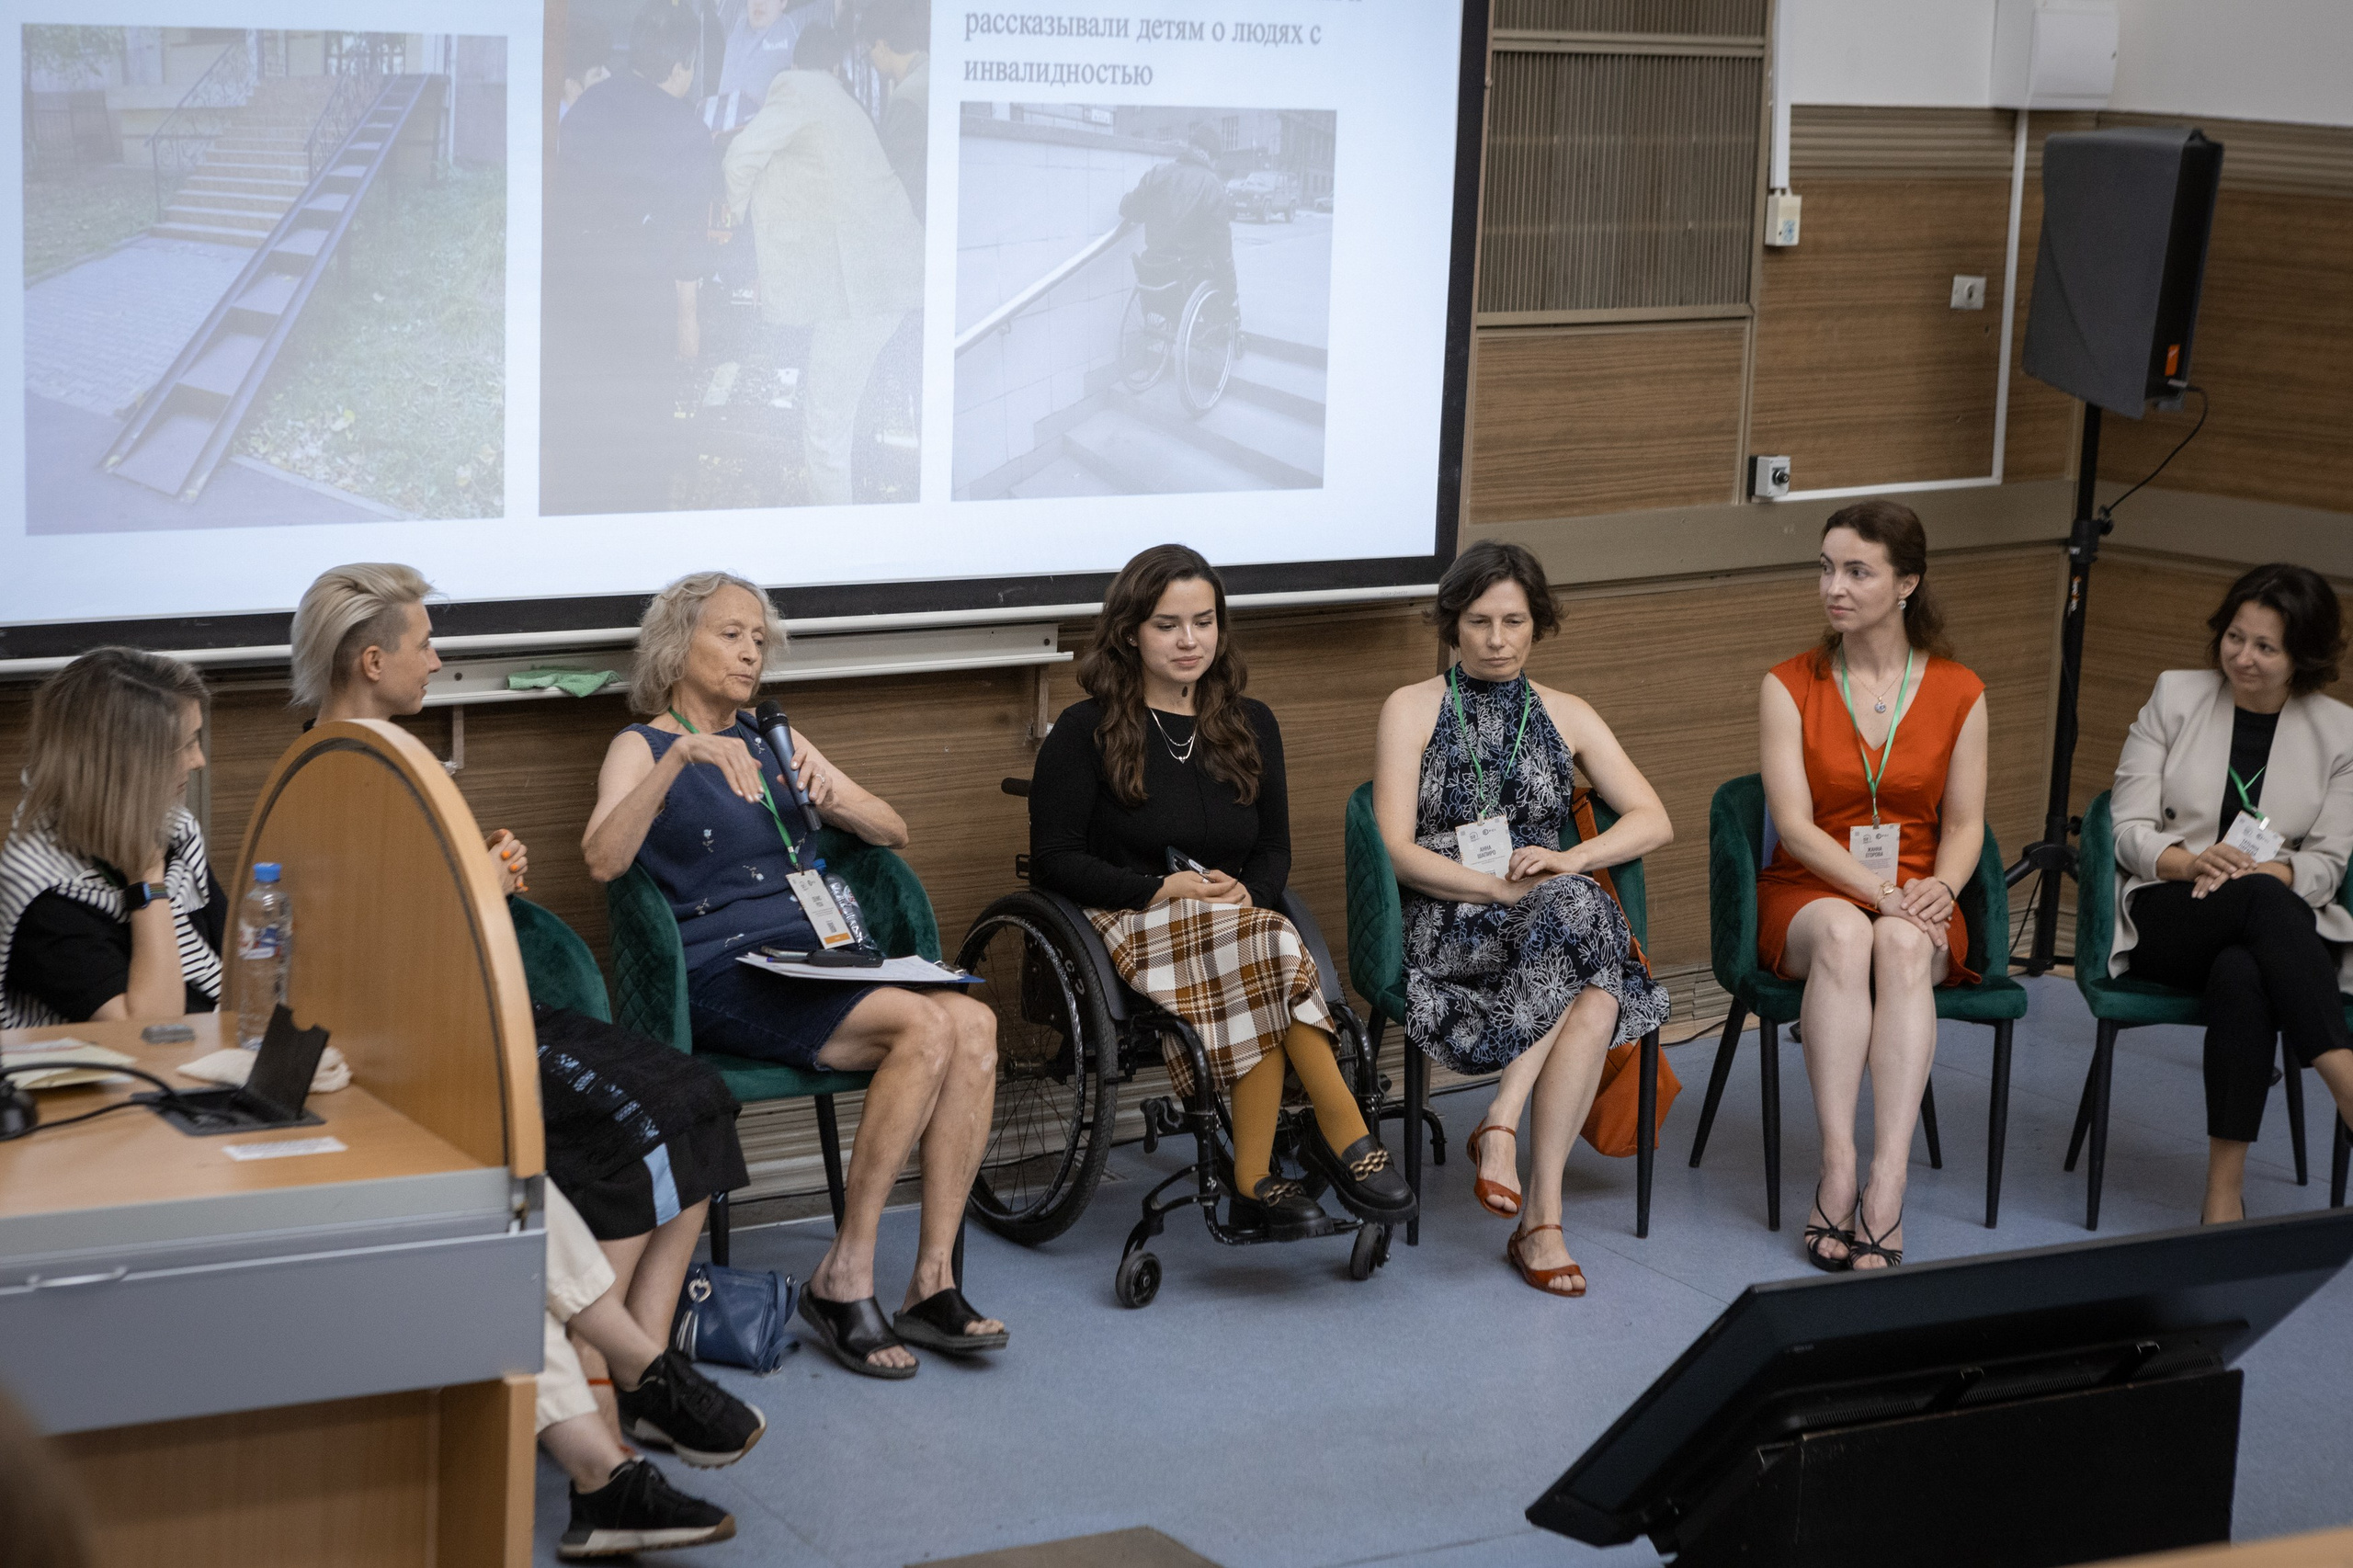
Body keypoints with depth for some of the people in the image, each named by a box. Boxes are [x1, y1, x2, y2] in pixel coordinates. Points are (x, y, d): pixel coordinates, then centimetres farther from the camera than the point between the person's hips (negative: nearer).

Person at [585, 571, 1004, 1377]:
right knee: (924, 1026, -29)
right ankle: (844, 1277, -23)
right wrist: (681, 755, -24)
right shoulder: (643, 748, 5)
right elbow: (603, 860, -15)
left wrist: (833, 800, -1)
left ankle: (933, 1283, -23)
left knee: (973, 1021, -24)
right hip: (721, 973, -6)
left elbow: (892, 831, 20)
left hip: (816, 957, 6)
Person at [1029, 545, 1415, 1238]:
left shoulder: (1250, 726, 18)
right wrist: (1163, 889, -13)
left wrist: (1245, 892, -6)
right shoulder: (1086, 732, 3)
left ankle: (1255, 1181, -35)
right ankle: (1345, 1139, -33)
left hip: (1236, 918, 4)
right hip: (1130, 929, -4)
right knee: (1273, 950, -35)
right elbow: (1055, 859, -1)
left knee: (1261, 975, -37)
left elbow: (1275, 850, 19)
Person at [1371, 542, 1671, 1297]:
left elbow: (1653, 821, 8)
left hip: (1554, 923, 3)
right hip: (1446, 929, -3)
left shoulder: (1566, 716, 17)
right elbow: (1398, 852, -4)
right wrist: (1507, 888, -15)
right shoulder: (1412, 709, 7)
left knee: (1596, 1005, -35)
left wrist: (1569, 860, -11)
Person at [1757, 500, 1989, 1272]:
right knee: (1845, 932, -37)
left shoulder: (1958, 693, 6)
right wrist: (1881, 892, -21)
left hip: (1916, 902, 1)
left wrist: (1940, 890, -17)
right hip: (1810, 897, -1)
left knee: (1901, 944, -36)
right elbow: (1795, 825, -8)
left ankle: (1885, 1188, -45)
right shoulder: (1789, 687, 1)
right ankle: (1838, 1165, -43)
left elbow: (1964, 823, 5)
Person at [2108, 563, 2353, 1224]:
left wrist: (2254, 869, -20)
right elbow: (2129, 829, 3)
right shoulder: (2176, 695, 7)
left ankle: (2225, 1192, -43)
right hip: (2166, 917, -1)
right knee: (2264, 901, -38)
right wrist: (2192, 862, -19)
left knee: (2241, 975, -40)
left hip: (2283, 925, 1)